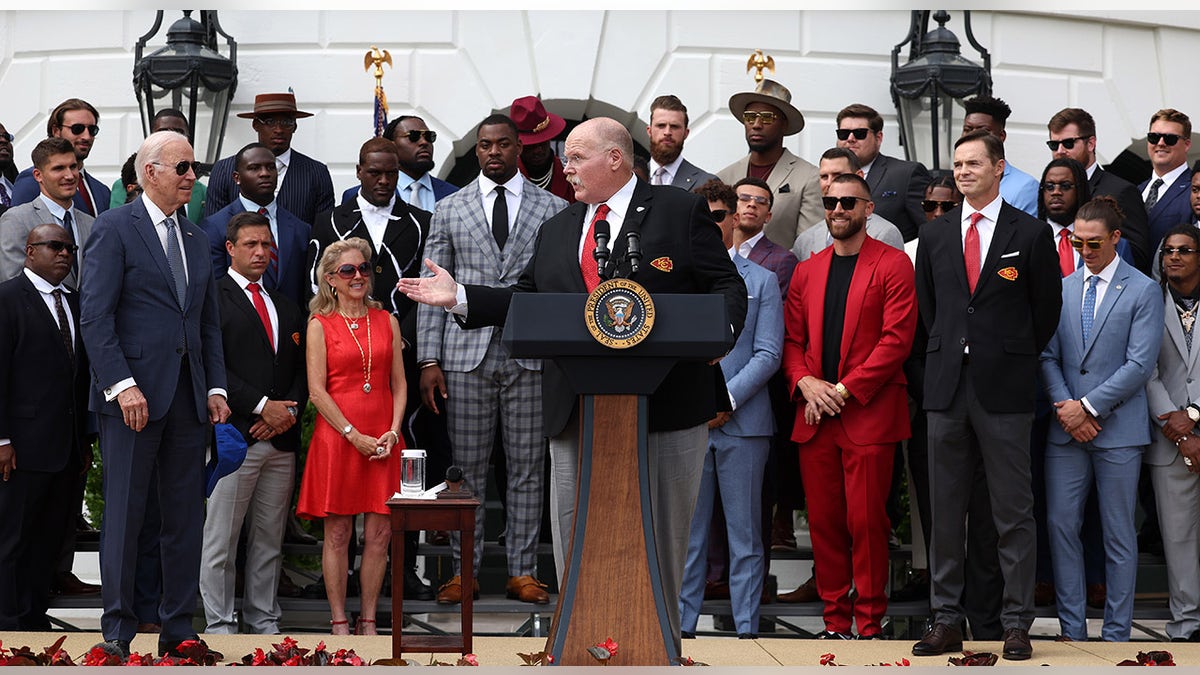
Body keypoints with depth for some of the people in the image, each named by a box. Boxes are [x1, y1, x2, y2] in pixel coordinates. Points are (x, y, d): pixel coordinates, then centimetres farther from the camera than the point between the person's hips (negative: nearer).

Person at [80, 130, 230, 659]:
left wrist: (215, 387, 8)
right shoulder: (114, 228, -3)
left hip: (188, 397, 6)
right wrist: (122, 385, -17)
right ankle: (117, 631, 3)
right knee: (124, 515, -3)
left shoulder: (197, 239, 18)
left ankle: (178, 629, 13)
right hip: (133, 394, -6)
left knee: (187, 516, 7)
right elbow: (95, 317, -10)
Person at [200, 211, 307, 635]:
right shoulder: (212, 298, -2)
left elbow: (301, 370, 17)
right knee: (221, 539, -3)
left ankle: (264, 622, 16)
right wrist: (262, 406, -14)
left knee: (270, 539, 9)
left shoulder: (287, 308, 19)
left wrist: (289, 412, -2)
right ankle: (220, 624, 4)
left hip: (281, 440, 6)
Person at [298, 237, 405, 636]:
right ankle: (339, 623, 7)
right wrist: (354, 435, -11)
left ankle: (368, 622, 10)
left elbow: (399, 384, 10)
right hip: (337, 437, -3)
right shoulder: (320, 325, 1)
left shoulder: (387, 322, 11)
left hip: (383, 442, 3)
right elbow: (316, 391, -5)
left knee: (380, 534, 1)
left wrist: (393, 431, -4)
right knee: (337, 534, 0)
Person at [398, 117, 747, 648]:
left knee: (660, 536, 3)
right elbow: (527, 301, 17)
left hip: (665, 401, -5)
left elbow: (727, 286, -2)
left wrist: (719, 331, -21)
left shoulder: (680, 211, 3)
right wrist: (459, 298, 7)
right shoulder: (557, 230, 20)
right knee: (576, 538, 4)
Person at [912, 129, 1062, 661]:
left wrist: (1016, 358, 6)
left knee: (1013, 513, 0)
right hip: (947, 385, 3)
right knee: (945, 512, 5)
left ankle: (1016, 624, 5)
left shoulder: (1031, 234, 1)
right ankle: (946, 621, 11)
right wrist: (947, 353, 11)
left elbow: (1047, 308, 6)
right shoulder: (934, 234, 11)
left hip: (1005, 388, -3)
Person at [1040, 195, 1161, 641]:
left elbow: (1140, 364, -9)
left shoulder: (1143, 291, -1)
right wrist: (1066, 407, -7)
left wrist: (1088, 406, -12)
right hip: (1067, 429, 4)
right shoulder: (1061, 289, 10)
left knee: (1119, 533, 2)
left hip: (1118, 428, -4)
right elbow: (1048, 356, 7)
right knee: (1061, 525, 1)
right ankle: (1072, 630, 10)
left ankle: (1116, 633, 9)